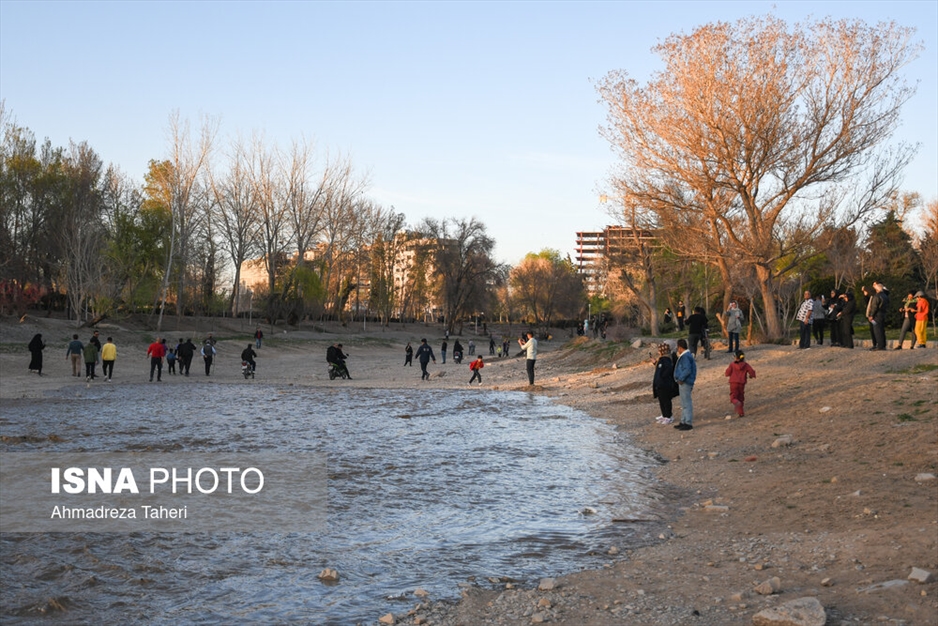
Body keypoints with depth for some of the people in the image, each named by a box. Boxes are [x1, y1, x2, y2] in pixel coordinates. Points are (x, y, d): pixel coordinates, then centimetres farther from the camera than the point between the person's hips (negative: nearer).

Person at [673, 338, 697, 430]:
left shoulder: (685, 357, -19)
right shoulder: (687, 355, 13)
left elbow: (687, 370, -27)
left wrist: (681, 379, -17)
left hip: (685, 383, -11)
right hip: (683, 382, 11)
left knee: (687, 403, -5)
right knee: (684, 404, 17)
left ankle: (688, 423, -1)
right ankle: (683, 422, 26)